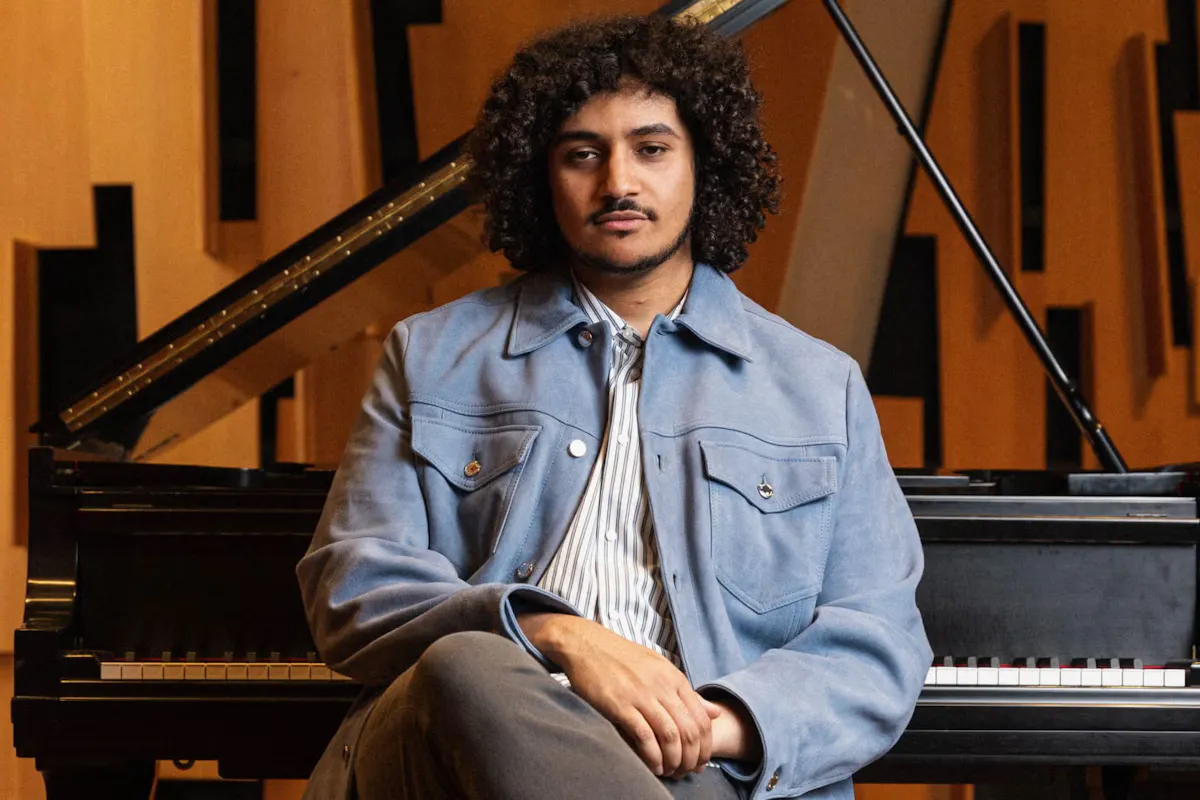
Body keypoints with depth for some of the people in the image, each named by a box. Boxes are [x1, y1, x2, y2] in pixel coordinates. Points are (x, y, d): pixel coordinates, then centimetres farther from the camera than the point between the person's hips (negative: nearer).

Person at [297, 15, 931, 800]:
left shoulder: (822, 387, 21)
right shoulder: (433, 356, 20)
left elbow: (877, 644, 12)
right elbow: (351, 586, 8)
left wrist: (723, 726, -10)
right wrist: (551, 637, -12)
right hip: (463, 733, 2)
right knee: (469, 669, -38)